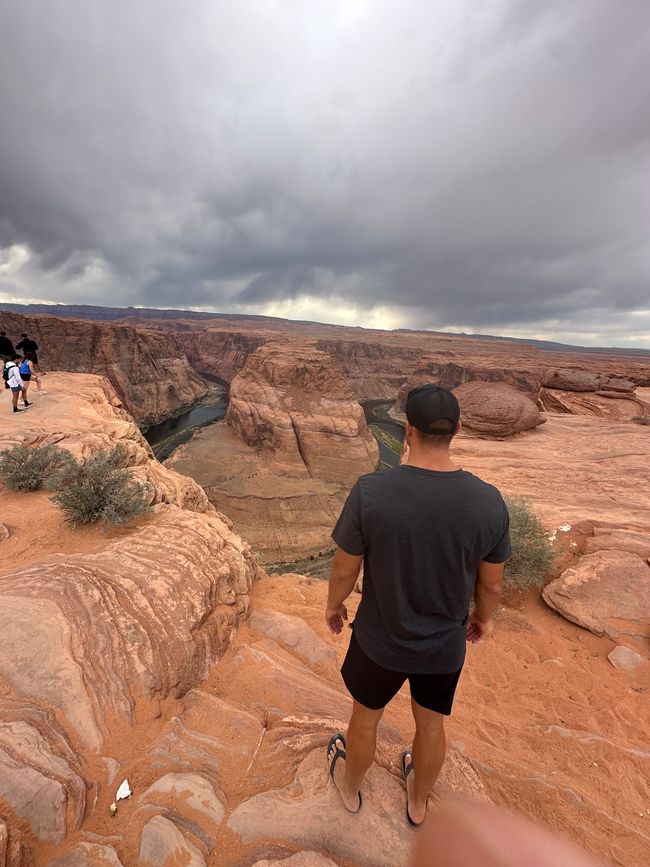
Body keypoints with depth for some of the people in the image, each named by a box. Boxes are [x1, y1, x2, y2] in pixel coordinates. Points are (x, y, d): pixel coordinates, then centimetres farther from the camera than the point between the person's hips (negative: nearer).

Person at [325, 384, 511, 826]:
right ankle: (418, 801, 60)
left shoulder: (370, 492, -30)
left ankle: (350, 787, 59)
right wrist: (483, 618, 14)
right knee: (430, 722, 31)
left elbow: (345, 569, -17)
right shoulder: (489, 502, -21)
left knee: (366, 715, 29)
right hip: (445, 644, 2)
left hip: (381, 639, -1)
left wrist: (334, 605, 5)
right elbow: (491, 583, -7)